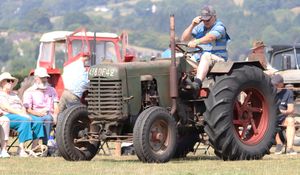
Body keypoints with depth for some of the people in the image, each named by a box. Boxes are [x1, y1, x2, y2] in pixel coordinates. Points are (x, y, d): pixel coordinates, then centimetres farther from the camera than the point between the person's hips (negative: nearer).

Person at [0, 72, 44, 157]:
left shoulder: (14, 94, 29)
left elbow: (22, 106, 21)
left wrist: (25, 113, -3)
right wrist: (21, 114, -22)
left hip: (21, 115, 8)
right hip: (7, 116, -8)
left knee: (38, 121, -17)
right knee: (25, 121, -36)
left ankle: (34, 146, -21)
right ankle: (21, 149, -37)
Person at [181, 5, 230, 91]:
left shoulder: (219, 27, -5)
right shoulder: (200, 27, 15)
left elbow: (211, 37, -28)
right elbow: (184, 38, 8)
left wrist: (196, 42, -45)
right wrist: (192, 25, -6)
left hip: (217, 59, -7)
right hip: (199, 59, 7)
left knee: (206, 56, -39)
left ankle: (198, 82, -58)